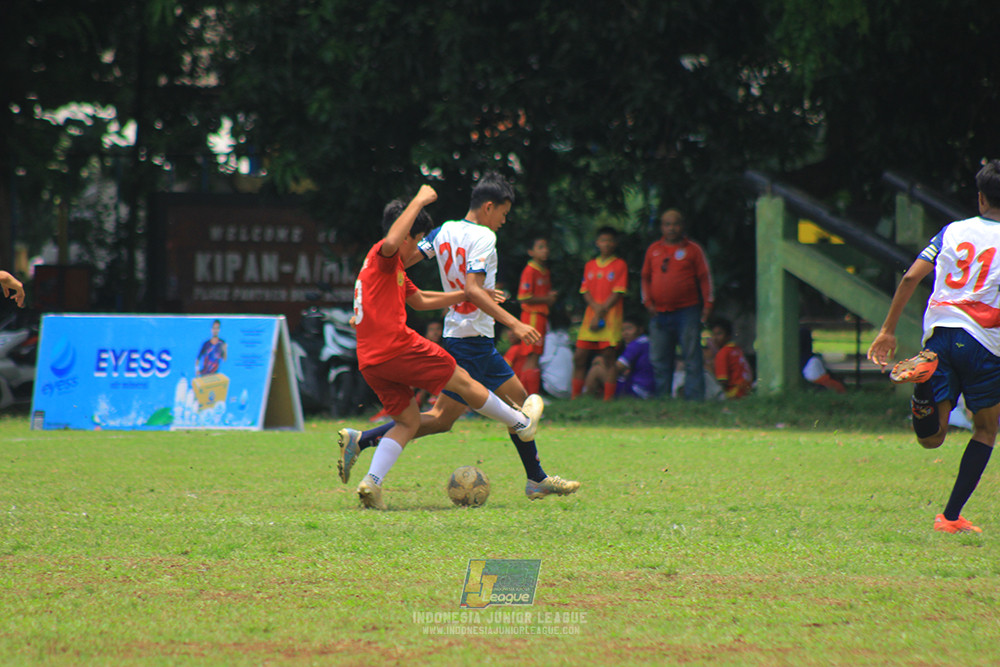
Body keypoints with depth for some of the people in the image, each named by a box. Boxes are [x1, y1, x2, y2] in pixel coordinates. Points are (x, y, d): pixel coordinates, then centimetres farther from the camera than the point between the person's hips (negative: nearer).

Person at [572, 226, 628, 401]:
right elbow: (585, 291, 8)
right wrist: (597, 308, -10)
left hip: (611, 317, -4)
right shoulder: (590, 265, 14)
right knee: (579, 358, 1)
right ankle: (575, 397, 8)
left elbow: (618, 293, -6)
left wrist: (601, 313, -12)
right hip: (590, 316, 4)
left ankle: (608, 399, -6)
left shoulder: (620, 265, 1)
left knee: (608, 358, -6)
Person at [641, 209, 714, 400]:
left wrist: (707, 304, -4)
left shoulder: (693, 249, 5)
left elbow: (705, 277, 4)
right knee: (659, 361, 5)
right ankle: (661, 399, 12)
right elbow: (646, 278, 17)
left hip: (687, 312, -4)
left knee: (692, 359, -6)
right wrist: (647, 302, 5)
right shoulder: (653, 250, 13)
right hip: (659, 313, 4)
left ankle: (695, 398, -5)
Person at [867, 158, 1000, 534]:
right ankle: (951, 517, 5)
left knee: (931, 437, 3)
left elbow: (911, 277, 4)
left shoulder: (953, 231, 11)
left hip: (938, 333, 3)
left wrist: (888, 330, 8)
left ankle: (923, 378, -28)